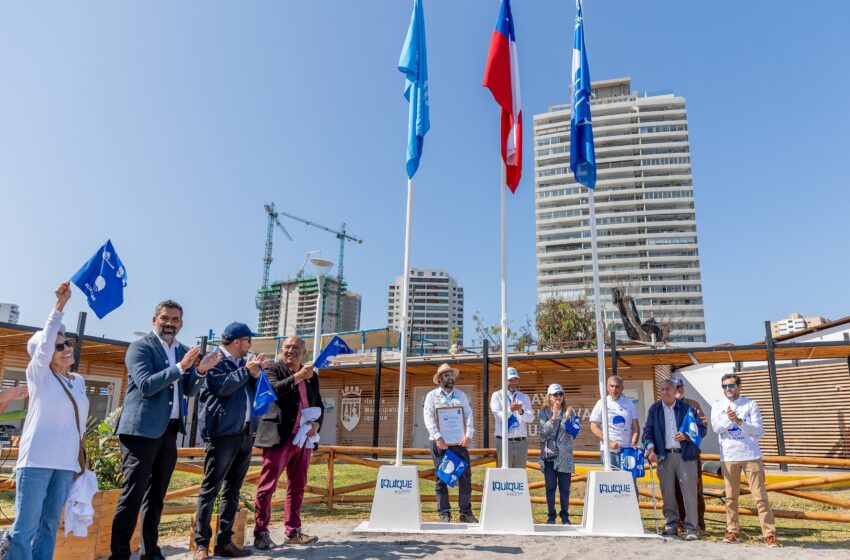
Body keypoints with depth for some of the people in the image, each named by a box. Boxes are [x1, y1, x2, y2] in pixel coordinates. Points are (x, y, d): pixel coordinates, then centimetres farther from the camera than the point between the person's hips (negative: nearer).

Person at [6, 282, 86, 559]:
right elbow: (45, 339, -17)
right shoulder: (39, 374, -1)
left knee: (50, 525, 8)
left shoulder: (79, 381, 13)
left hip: (66, 463, 5)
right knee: (25, 527, -6)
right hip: (37, 460, -5)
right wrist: (60, 304, -28)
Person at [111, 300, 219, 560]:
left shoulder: (183, 351, 13)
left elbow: (189, 391, 10)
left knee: (156, 495, 14)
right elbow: (146, 385, -18)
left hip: (169, 430, 7)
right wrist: (180, 367, -25)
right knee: (132, 494, -5)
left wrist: (200, 370, -8)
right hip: (142, 429, -6)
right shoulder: (140, 347, -6)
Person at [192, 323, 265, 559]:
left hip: (246, 434, 7)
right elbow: (221, 387, -17)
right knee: (210, 489, -3)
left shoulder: (243, 363, 19)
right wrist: (246, 371, -8)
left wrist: (256, 375, 1)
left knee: (232, 490, 9)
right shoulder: (216, 360, -2)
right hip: (223, 433, -7)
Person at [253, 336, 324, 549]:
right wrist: (298, 377, -31)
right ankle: (261, 533, 5)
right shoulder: (274, 369, -2)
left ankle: (293, 532, 20)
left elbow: (319, 405, 17)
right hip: (279, 437, -6)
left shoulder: (312, 376, 14)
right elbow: (274, 389, -22)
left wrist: (317, 423, -1)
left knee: (297, 487, 11)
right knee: (267, 486, -3)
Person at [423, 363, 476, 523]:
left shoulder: (461, 395, 13)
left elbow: (469, 415, 6)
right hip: (440, 443, -2)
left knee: (466, 476, -1)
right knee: (441, 478, 2)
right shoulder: (432, 396, 4)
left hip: (460, 442, 2)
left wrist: (469, 435, -9)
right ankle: (444, 513, 12)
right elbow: (429, 418, -5)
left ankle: (465, 512, 10)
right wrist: (438, 437, -16)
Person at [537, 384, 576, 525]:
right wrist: (553, 418, -21)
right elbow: (544, 431, -8)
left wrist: (567, 418, -16)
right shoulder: (543, 412, 3)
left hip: (565, 454, 1)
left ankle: (565, 515, 18)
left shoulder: (569, 412, 5)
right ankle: (551, 516, 13)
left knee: (565, 487, 5)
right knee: (550, 486, 3)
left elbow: (573, 432, -1)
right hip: (548, 454, -1)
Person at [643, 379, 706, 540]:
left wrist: (687, 435, -13)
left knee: (689, 491, -3)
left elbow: (702, 429, 5)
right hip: (664, 456, 2)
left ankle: (691, 528, 4)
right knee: (667, 492, 7)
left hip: (685, 455, -1)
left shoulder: (687, 408, 4)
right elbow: (648, 432, 4)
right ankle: (671, 525, 19)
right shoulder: (654, 409, 7)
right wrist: (650, 449, -12)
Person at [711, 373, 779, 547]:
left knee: (760, 495, -1)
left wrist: (739, 421, -19)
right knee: (731, 496, 9)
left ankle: (769, 533, 5)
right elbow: (716, 428, -10)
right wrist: (729, 419, -27)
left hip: (751, 455, -1)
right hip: (728, 457, 2)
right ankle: (732, 530, 19)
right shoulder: (717, 406, 5)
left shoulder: (751, 405, 1)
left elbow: (759, 431, -6)